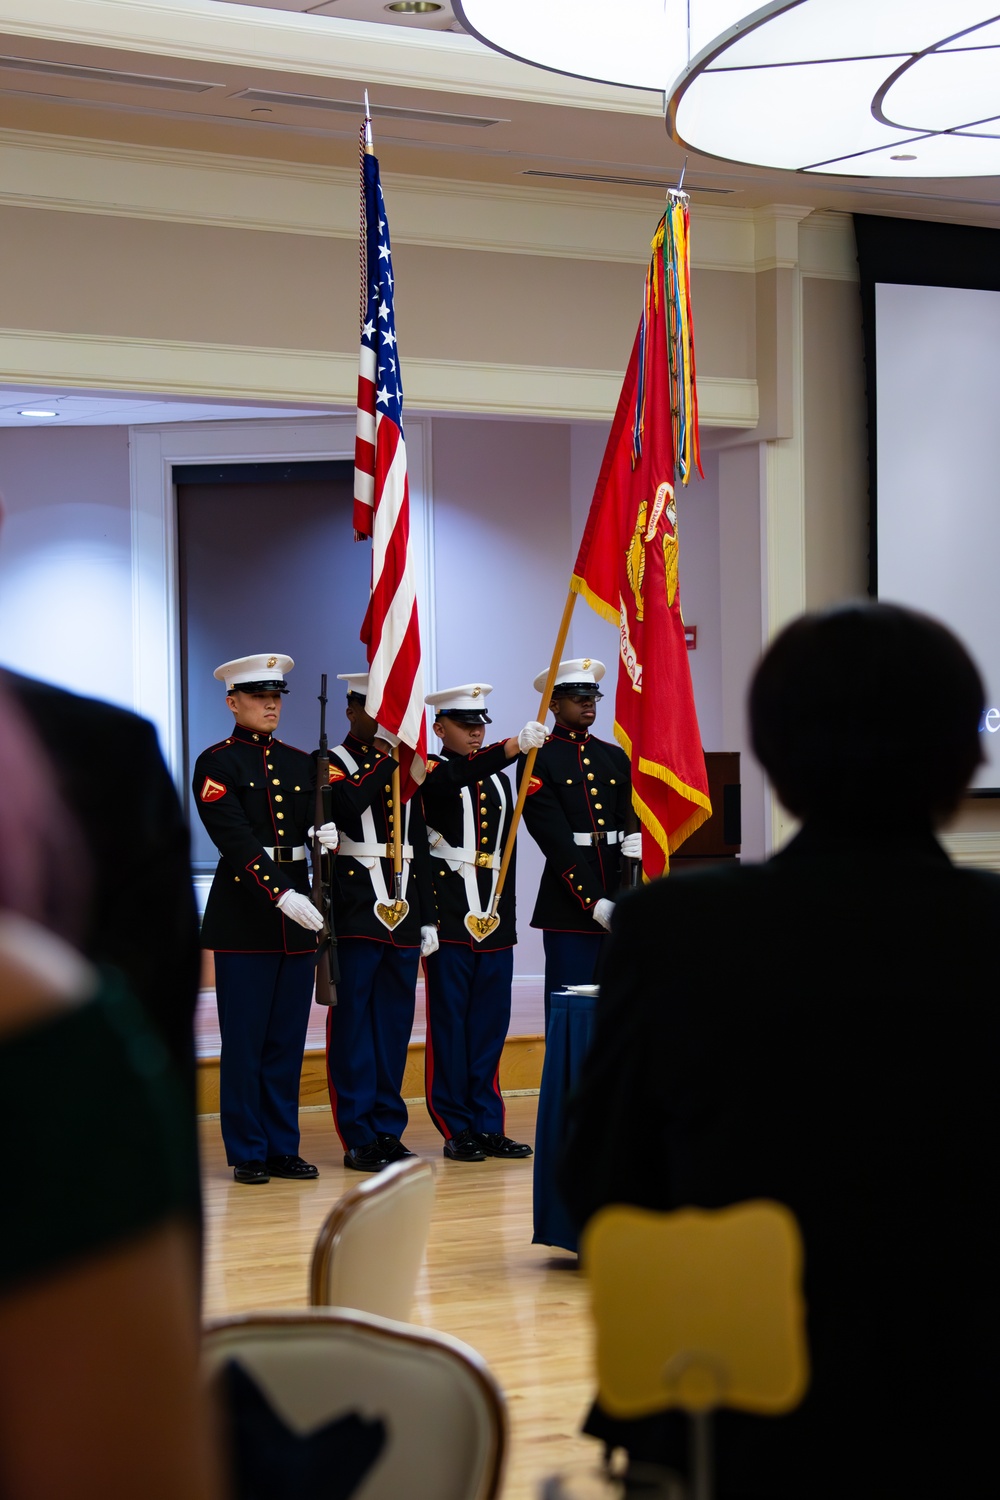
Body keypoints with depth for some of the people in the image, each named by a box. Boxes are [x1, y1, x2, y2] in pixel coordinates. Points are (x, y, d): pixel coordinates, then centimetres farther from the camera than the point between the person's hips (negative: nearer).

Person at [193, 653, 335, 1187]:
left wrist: (326, 834, -18)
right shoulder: (216, 763, -5)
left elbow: (313, 821, 7)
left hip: (296, 909, 5)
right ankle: (247, 1152, 7)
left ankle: (283, 1147, 15)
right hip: (244, 910, -5)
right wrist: (281, 894, -24)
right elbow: (235, 841, -15)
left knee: (288, 1037, 8)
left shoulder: (300, 763, 14)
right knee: (245, 1038, -1)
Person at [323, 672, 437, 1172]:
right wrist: (382, 759, -19)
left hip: (402, 913, 6)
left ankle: (389, 1129, 15)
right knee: (354, 1024, -2)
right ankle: (359, 1138, 2)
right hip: (355, 914, -6)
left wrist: (428, 917, 14)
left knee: (395, 1024, 7)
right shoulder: (333, 763, 0)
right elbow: (348, 807, -23)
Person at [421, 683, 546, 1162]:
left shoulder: (498, 776, 17)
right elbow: (462, 775, -28)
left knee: (490, 1023, 7)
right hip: (449, 916, -6)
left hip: (495, 917, 6)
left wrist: (506, 908, 17)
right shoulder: (432, 772, -3)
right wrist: (515, 745, -41)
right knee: (450, 1023, -2)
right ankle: (457, 1130, 3)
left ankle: (488, 1126, 11)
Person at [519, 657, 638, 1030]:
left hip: (618, 898, 5)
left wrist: (635, 843, -11)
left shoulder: (615, 757, 16)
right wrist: (593, 901, -16)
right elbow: (556, 840, -10)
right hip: (570, 898, -5)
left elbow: (627, 819, 15)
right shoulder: (539, 760, -3)